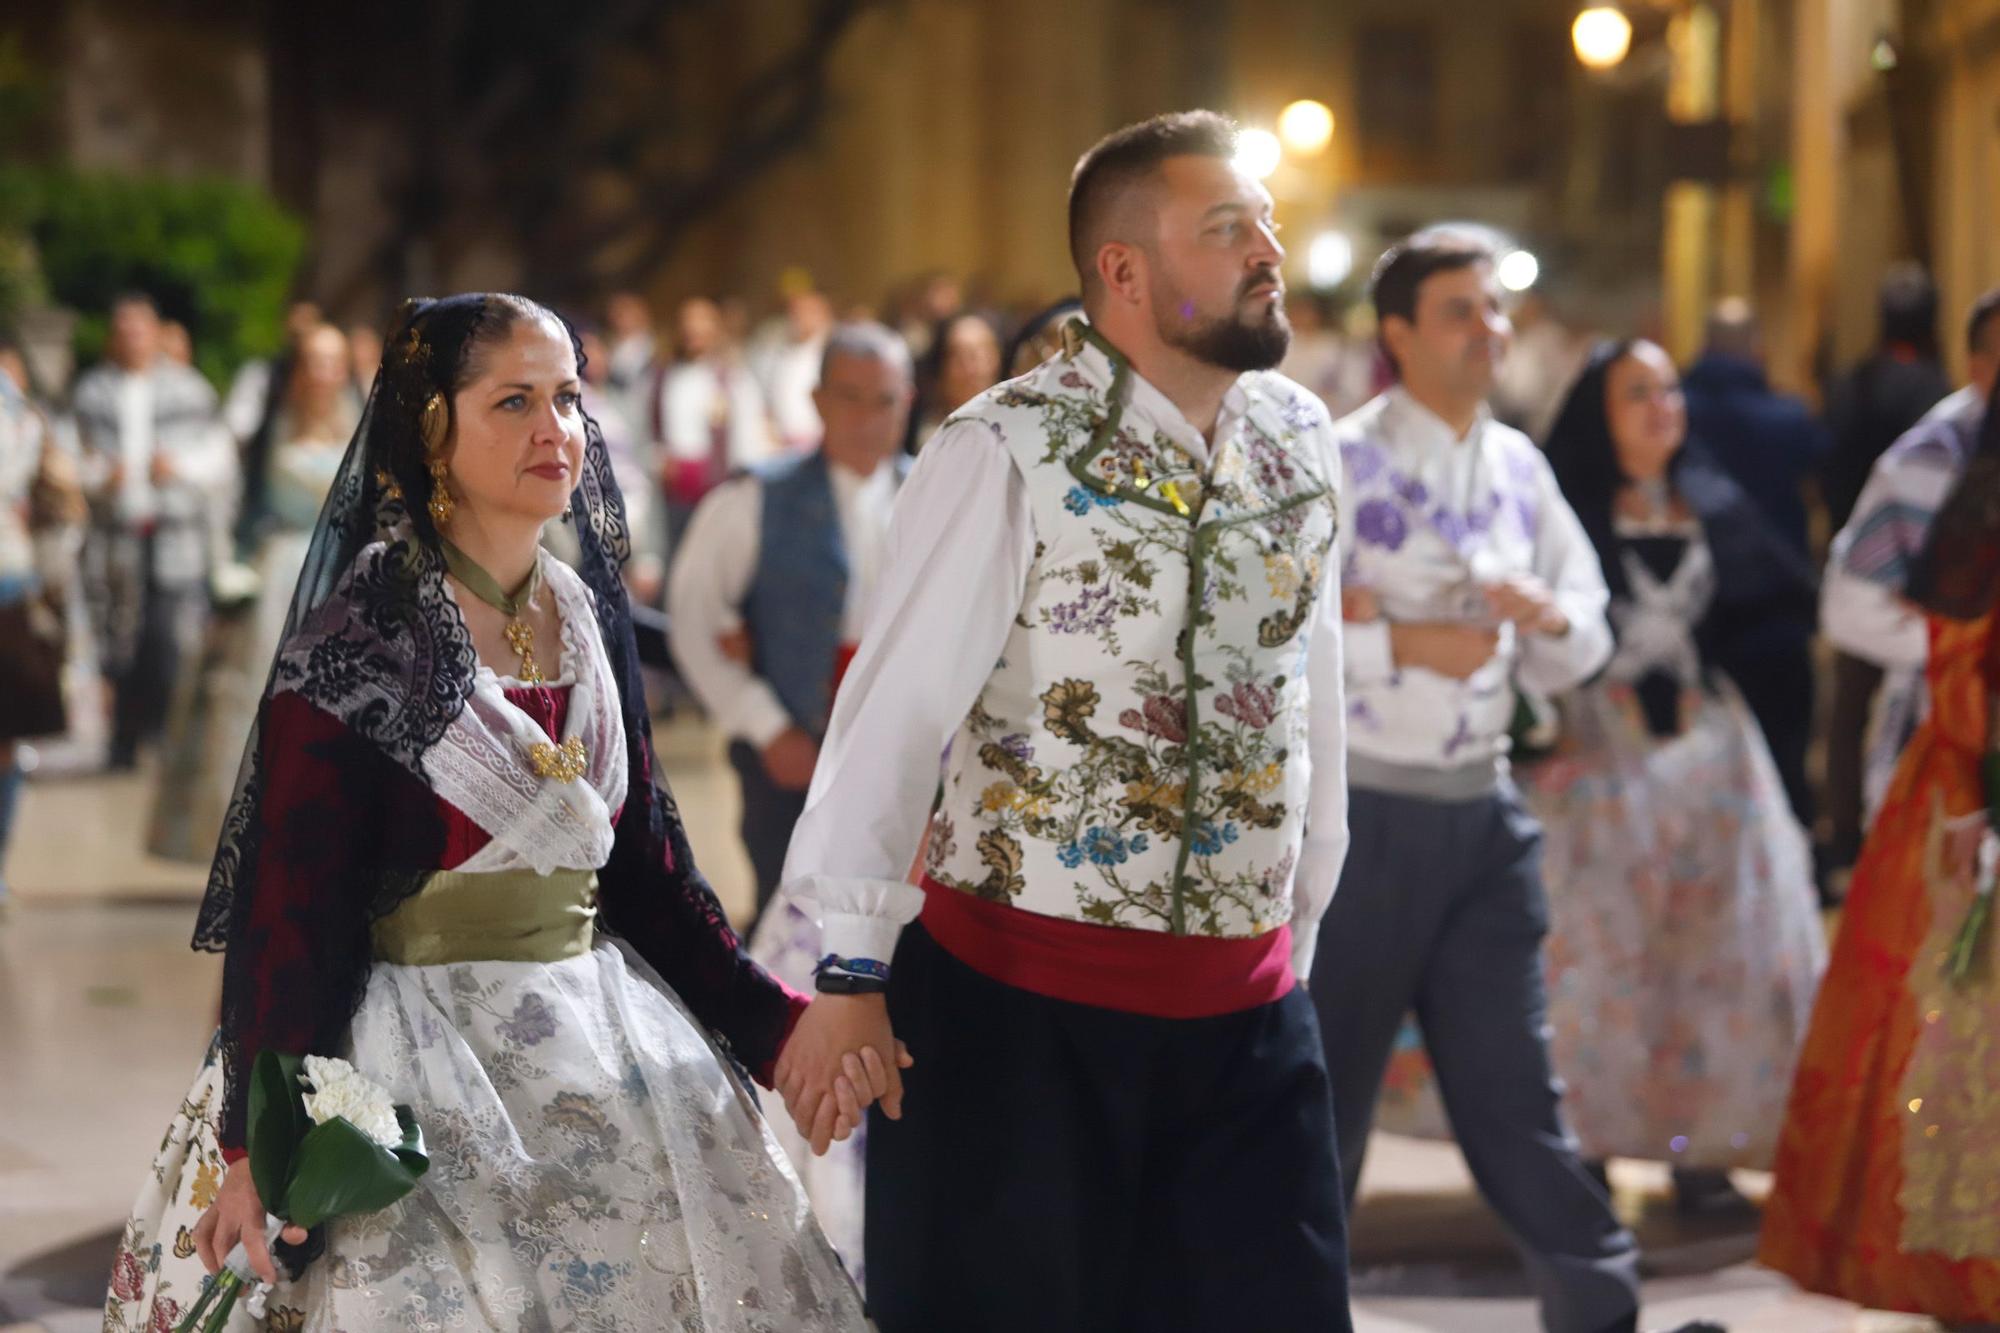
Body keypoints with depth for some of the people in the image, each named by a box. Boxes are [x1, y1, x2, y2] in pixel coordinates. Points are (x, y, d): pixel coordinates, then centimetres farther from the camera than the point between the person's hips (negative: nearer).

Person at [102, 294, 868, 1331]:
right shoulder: (356, 640, -11)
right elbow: (289, 904, -14)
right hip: (419, 1048, -6)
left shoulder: (589, 619, 8)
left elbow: (645, 860, 12)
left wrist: (777, 1026, 4)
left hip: (600, 1041, 6)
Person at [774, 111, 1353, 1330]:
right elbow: (899, 705, -13)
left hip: (1242, 1009, 5)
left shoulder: (1301, 440, 5)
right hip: (1017, 1000, -5)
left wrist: (1296, 944, 15)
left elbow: (1310, 709, 11)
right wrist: (853, 979, -14)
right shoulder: (1011, 452, -12)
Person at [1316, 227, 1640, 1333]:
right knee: (1325, 1084, 7)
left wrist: (1549, 616, -9)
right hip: (1361, 813, -4)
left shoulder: (1518, 467, 9)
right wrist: (1403, 643, -20)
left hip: (1483, 813, 5)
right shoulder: (1339, 465, -9)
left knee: (1509, 1081, 7)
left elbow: (1583, 650, 13)